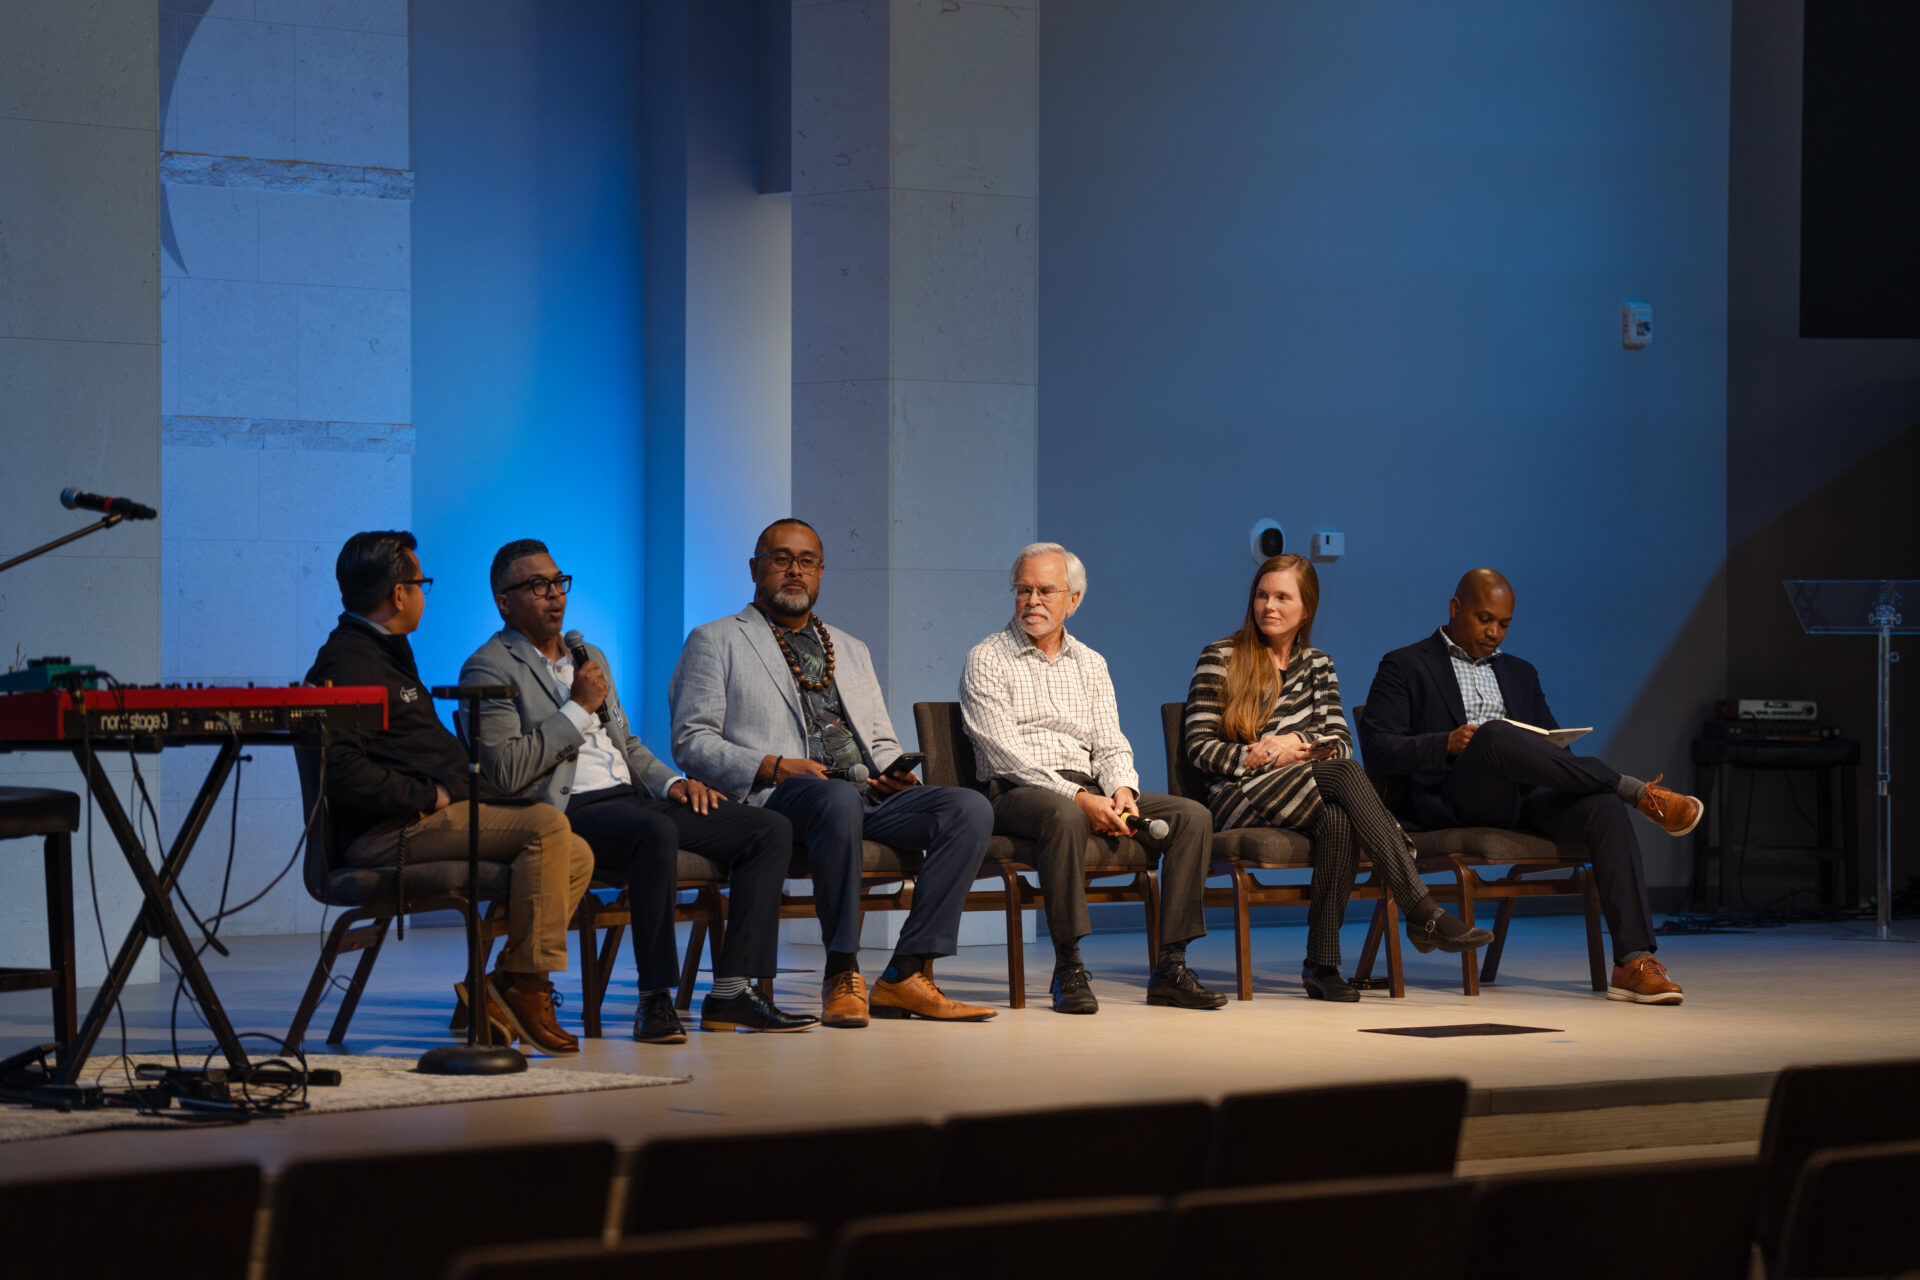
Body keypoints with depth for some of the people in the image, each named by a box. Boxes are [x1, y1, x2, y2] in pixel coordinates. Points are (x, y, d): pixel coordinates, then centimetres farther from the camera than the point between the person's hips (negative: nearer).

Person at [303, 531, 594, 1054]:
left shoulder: (387, 655, 25)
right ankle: (524, 982, -18)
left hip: (433, 814, 11)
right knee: (546, 824, -24)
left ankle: (498, 989, -5)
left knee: (576, 856, 0)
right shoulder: (348, 664, -9)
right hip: (391, 833, -11)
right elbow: (341, 768, -22)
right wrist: (426, 796, -16)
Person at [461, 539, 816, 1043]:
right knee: (655, 832, -40)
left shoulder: (591, 658, 26)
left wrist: (672, 783, 10)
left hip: (631, 798, 9)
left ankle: (731, 992, -13)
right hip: (565, 811, -8)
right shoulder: (489, 669, -1)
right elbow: (507, 772, -13)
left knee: (770, 831, -7)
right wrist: (578, 708, -10)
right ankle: (655, 1000, -33)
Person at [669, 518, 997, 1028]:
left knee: (970, 808, -20)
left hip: (870, 794, 6)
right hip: (778, 796, -6)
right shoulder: (715, 642, 13)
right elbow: (692, 741, 1)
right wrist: (772, 766, -14)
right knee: (839, 801, -41)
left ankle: (907, 975, -23)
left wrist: (896, 774, 2)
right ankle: (842, 976, -30)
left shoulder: (852, 651, 30)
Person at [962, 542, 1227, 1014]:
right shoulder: (987, 661, 1)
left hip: (1087, 788, 6)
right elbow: (1007, 754, -11)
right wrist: (1078, 797, -21)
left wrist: (1122, 790, -10)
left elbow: (1110, 745, 14)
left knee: (1192, 816, -14)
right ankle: (1069, 969, -34)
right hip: (1017, 793, -6)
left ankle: (1170, 967, -17)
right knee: (1064, 816, -41)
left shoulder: (1090, 664, 19)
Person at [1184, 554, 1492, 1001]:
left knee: (1338, 819, -37)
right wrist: (1263, 757, -10)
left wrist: (1297, 742, -11)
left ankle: (1323, 963, -38)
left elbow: (1342, 743, 9)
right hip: (1240, 798, -4)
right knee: (1345, 775, -33)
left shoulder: (1317, 665, 19)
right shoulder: (1220, 658, 6)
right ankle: (1421, 910, -43)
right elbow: (1198, 746, 0)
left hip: (1305, 796, 4)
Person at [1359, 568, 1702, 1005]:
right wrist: (1447, 744, -16)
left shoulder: (1519, 673, 30)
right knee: (1496, 733, -37)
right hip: (1454, 802, -5)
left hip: (1526, 802, 5)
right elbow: (1377, 747, 0)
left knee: (1602, 806, -29)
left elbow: (1551, 745, 24)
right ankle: (1636, 790, -24)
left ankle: (1634, 962, -38)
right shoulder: (1405, 667, 13)